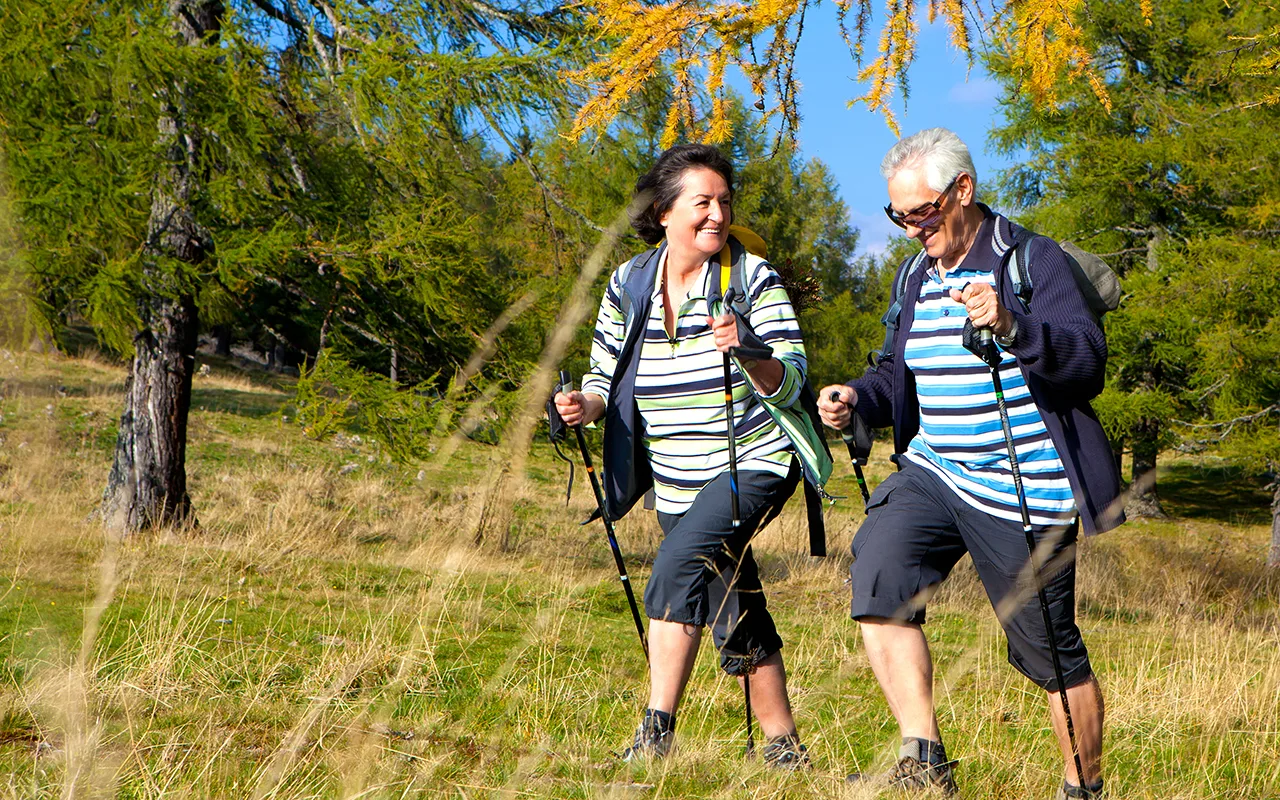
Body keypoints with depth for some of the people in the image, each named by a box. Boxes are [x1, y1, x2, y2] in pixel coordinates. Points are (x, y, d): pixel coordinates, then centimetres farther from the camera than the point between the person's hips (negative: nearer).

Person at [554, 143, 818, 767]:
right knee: (738, 621, 12)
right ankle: (784, 752, 26)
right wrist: (584, 403, -13)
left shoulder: (753, 278, -9)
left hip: (754, 466, -5)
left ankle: (655, 735, -24)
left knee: (677, 568, -27)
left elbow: (789, 384, -13)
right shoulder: (628, 286, 2)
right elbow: (605, 377, 9)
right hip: (676, 483, 5)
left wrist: (745, 353, -32)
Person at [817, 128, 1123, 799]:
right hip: (934, 472, 6)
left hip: (1023, 491, -6)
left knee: (1049, 649, 2)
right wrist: (858, 398, -2)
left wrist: (1011, 325, -36)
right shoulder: (918, 277, 13)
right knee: (877, 565, -20)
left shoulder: (1032, 260, -8)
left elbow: (1088, 360, -18)